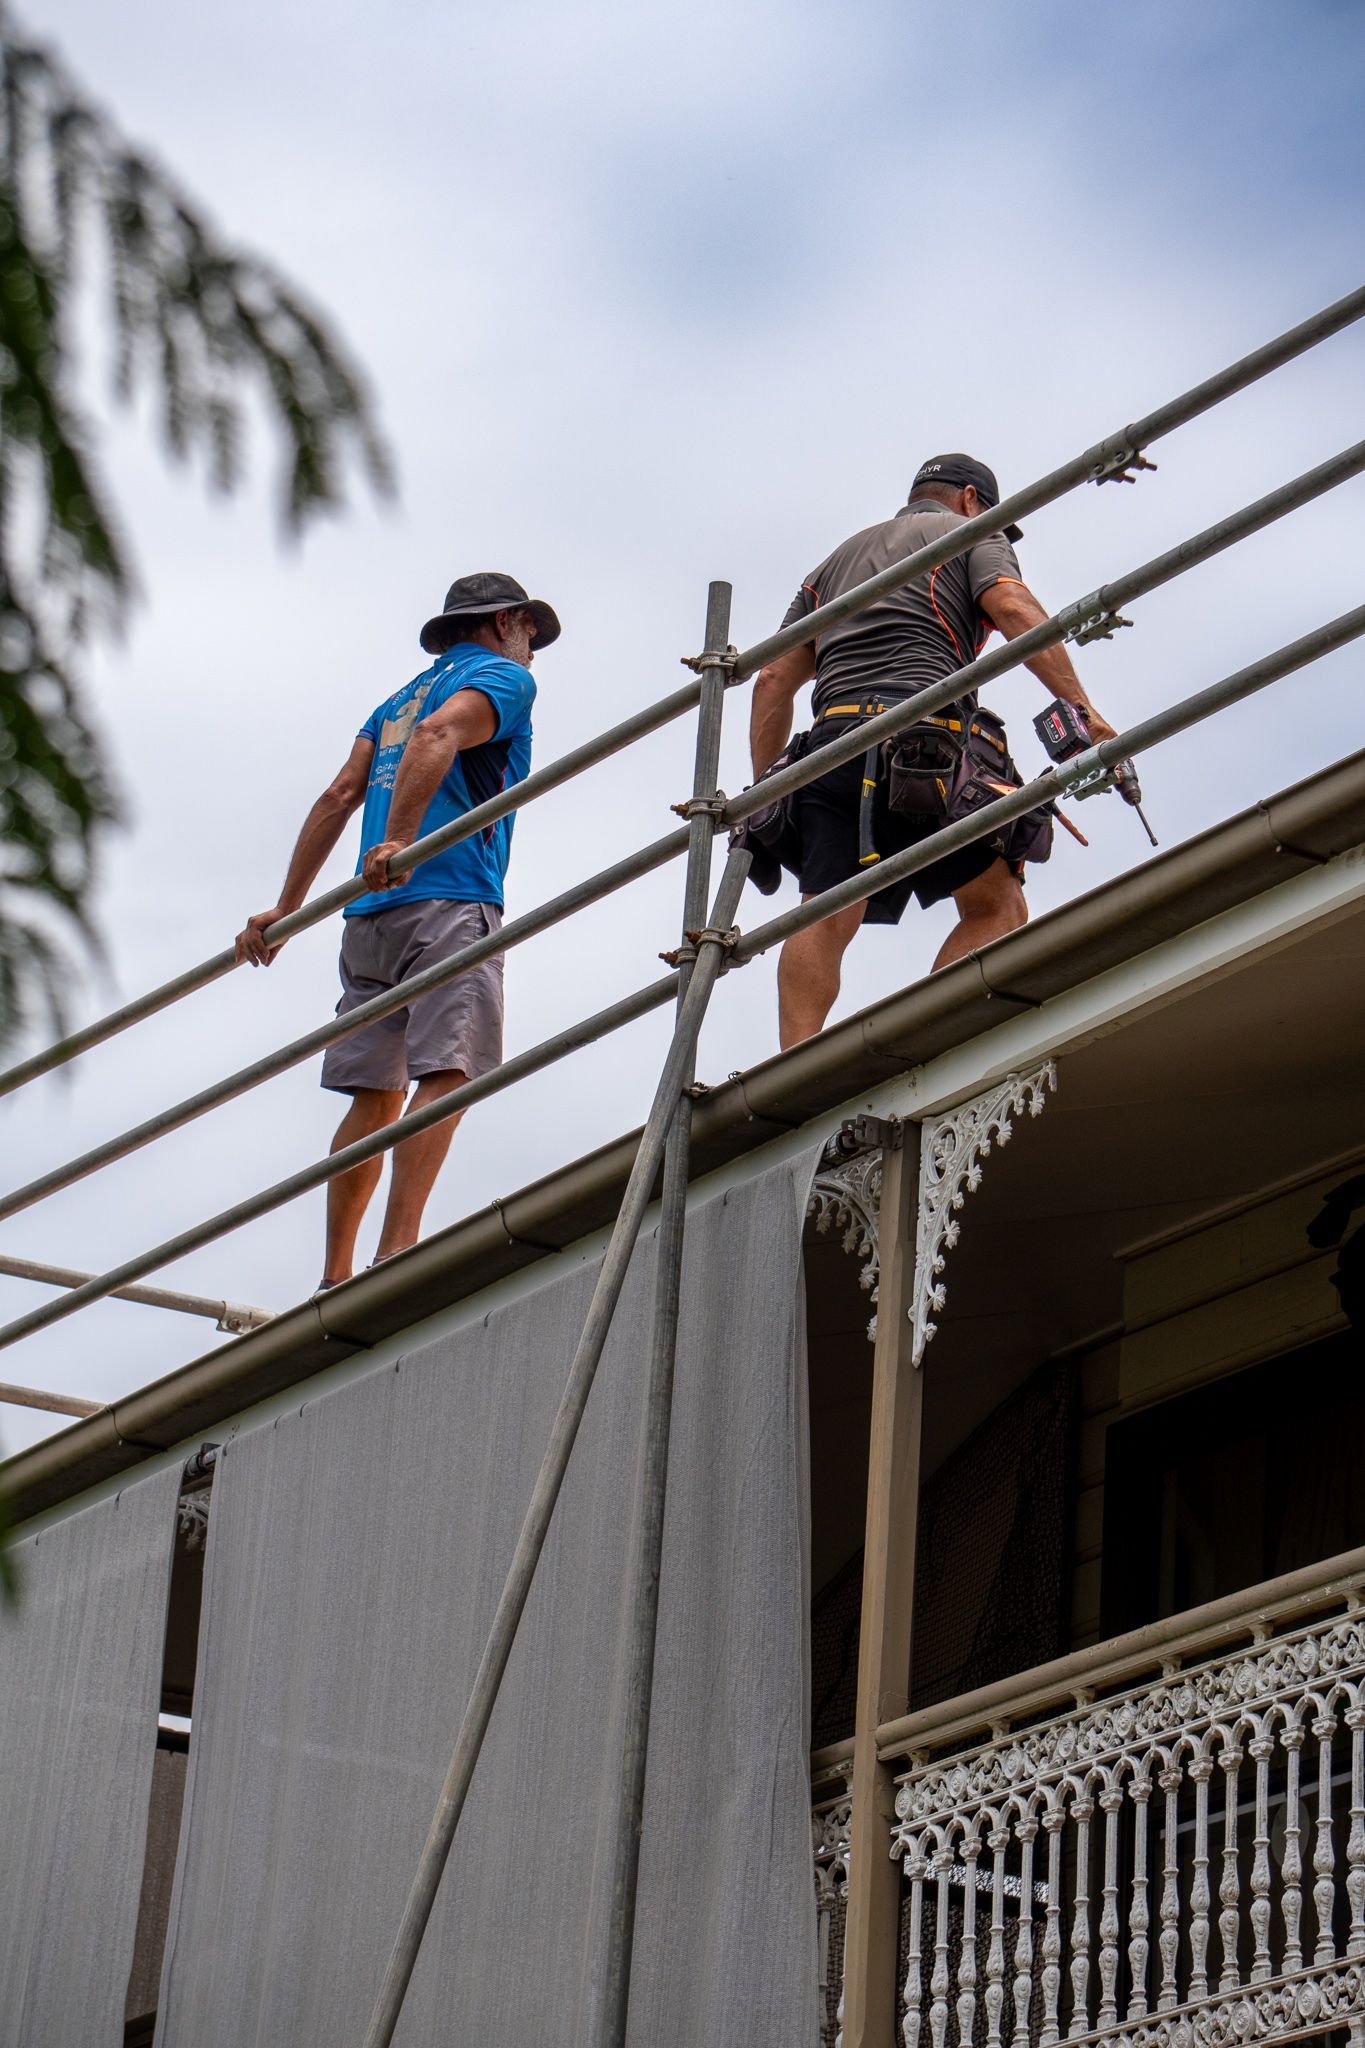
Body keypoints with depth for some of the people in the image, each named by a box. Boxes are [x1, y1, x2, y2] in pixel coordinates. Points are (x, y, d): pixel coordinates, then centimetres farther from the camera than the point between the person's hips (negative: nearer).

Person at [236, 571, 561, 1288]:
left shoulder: (399, 698, 29)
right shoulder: (503, 677, 7)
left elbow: (338, 798, 20)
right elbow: (440, 735, -14)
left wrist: (287, 907, 17)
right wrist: (399, 843, -26)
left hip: (373, 911, 7)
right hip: (449, 903, -7)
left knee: (376, 1094, 7)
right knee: (446, 1072, -16)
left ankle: (336, 1278, 3)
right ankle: (399, 1251, -30)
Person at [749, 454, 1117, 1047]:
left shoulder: (835, 561, 35)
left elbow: (774, 681, 26)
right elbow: (1015, 609, -2)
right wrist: (1082, 710, -12)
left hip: (832, 740, 4)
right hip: (925, 743, -4)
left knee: (826, 916, -8)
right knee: (997, 907, 4)